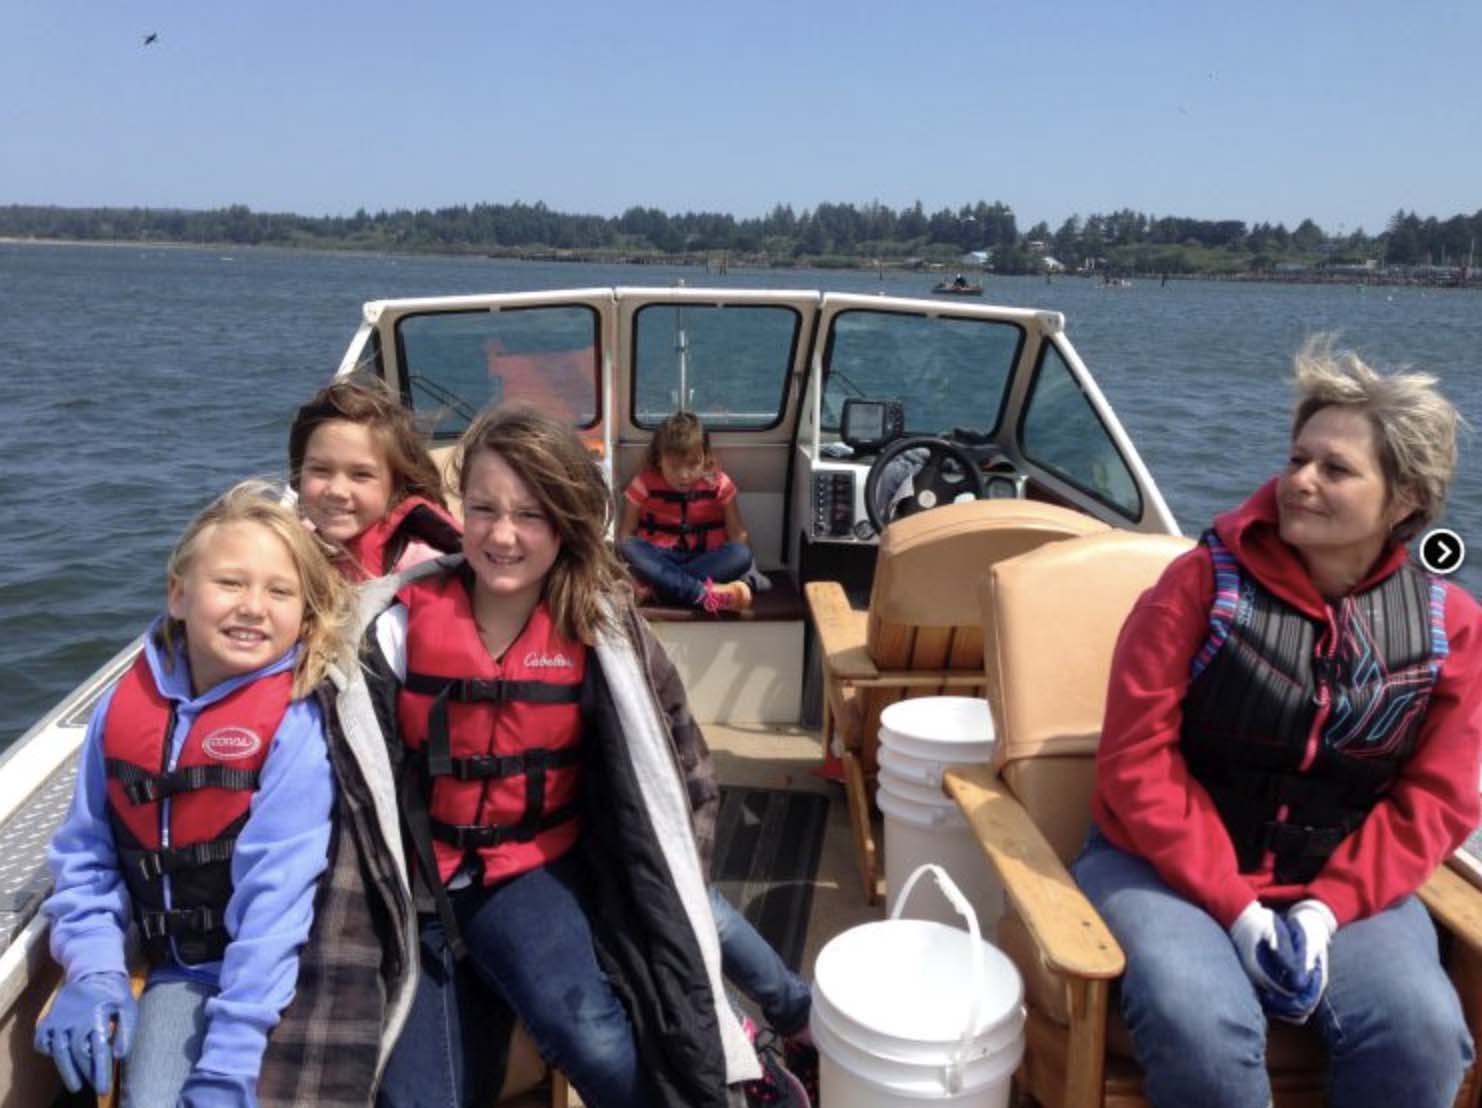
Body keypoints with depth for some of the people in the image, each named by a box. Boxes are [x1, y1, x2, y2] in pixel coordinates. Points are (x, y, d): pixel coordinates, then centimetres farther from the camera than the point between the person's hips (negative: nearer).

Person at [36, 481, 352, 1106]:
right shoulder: (122, 707, -1)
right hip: (180, 972, 4)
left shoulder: (294, 722, -19)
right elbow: (85, 857, 9)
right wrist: (93, 972, -5)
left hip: (282, 976, -4)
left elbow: (279, 893, -22)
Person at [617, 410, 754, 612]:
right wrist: (640, 567, -23)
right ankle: (706, 593, -43)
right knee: (629, 547, -31)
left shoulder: (718, 484, -5)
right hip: (659, 560, 0)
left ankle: (661, 584, -34)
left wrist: (725, 566, -22)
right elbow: (625, 534, -4)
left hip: (704, 560, 0)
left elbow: (737, 534, -3)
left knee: (743, 554, -28)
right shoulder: (645, 484, -6)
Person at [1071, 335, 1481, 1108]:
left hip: (1342, 883, 3)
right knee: (1202, 1027, -30)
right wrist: (1235, 907, -16)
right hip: (1171, 865, -2)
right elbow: (1136, 757, -11)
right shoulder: (1204, 581, -9)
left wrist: (1326, 907, -13)